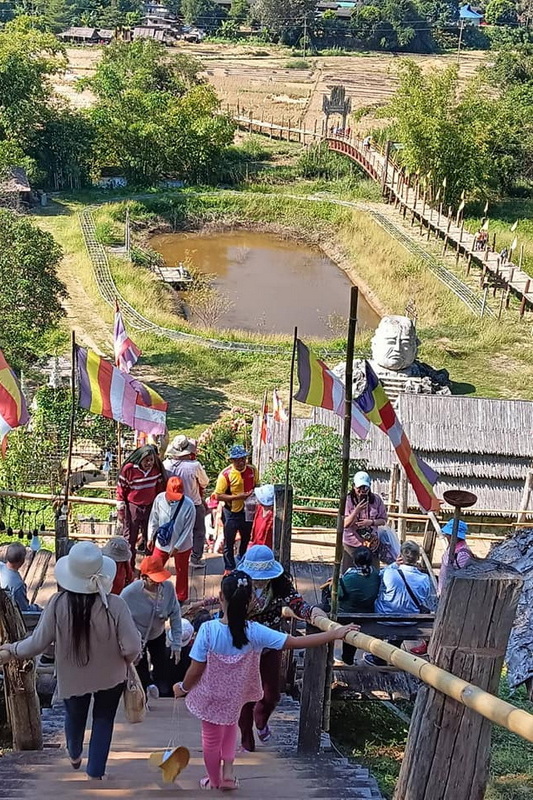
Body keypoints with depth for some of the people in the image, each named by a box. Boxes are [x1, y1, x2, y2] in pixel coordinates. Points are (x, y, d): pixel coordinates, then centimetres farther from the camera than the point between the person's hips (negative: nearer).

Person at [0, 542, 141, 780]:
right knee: (103, 720, 23)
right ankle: (95, 774, 29)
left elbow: (38, 642, -16)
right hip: (110, 677, -2)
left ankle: (75, 756, 58)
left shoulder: (58, 604, -26)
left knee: (75, 716, 30)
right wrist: (125, 661, -1)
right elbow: (132, 648, -25)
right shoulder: (115, 605, -29)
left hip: (72, 677, 2)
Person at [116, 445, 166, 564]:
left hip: (150, 508, 3)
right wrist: (121, 511, -8)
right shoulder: (129, 468, -18)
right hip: (132, 508, -3)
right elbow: (121, 489, -11)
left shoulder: (156, 469, -7)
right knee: (130, 539, 6)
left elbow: (160, 487, 8)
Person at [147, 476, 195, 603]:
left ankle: (181, 598, 37)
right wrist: (150, 538, 5)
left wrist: (177, 547, -15)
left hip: (182, 546, -2)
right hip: (162, 543, 2)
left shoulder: (188, 505, -25)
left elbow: (188, 529, -17)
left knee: (181, 572, 16)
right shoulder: (160, 499, -17)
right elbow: (154, 520, -1)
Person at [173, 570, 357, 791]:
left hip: (210, 696, -2)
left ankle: (214, 781, 44)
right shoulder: (254, 632, -26)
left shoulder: (208, 629, -29)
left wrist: (183, 688, 0)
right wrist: (335, 634, -23)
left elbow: (196, 670, -21)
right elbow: (297, 642, -27)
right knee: (229, 725, 34)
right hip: (234, 696, 2)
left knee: (212, 738, 22)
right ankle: (228, 773, 30)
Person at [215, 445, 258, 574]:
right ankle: (229, 568, 23)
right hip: (232, 513, -5)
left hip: (248, 511, 5)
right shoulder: (225, 474, -20)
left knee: (246, 540, 22)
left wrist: (253, 493, -9)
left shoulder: (252, 470, -6)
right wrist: (237, 497, -27)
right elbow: (218, 496, -18)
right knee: (229, 543, 7)